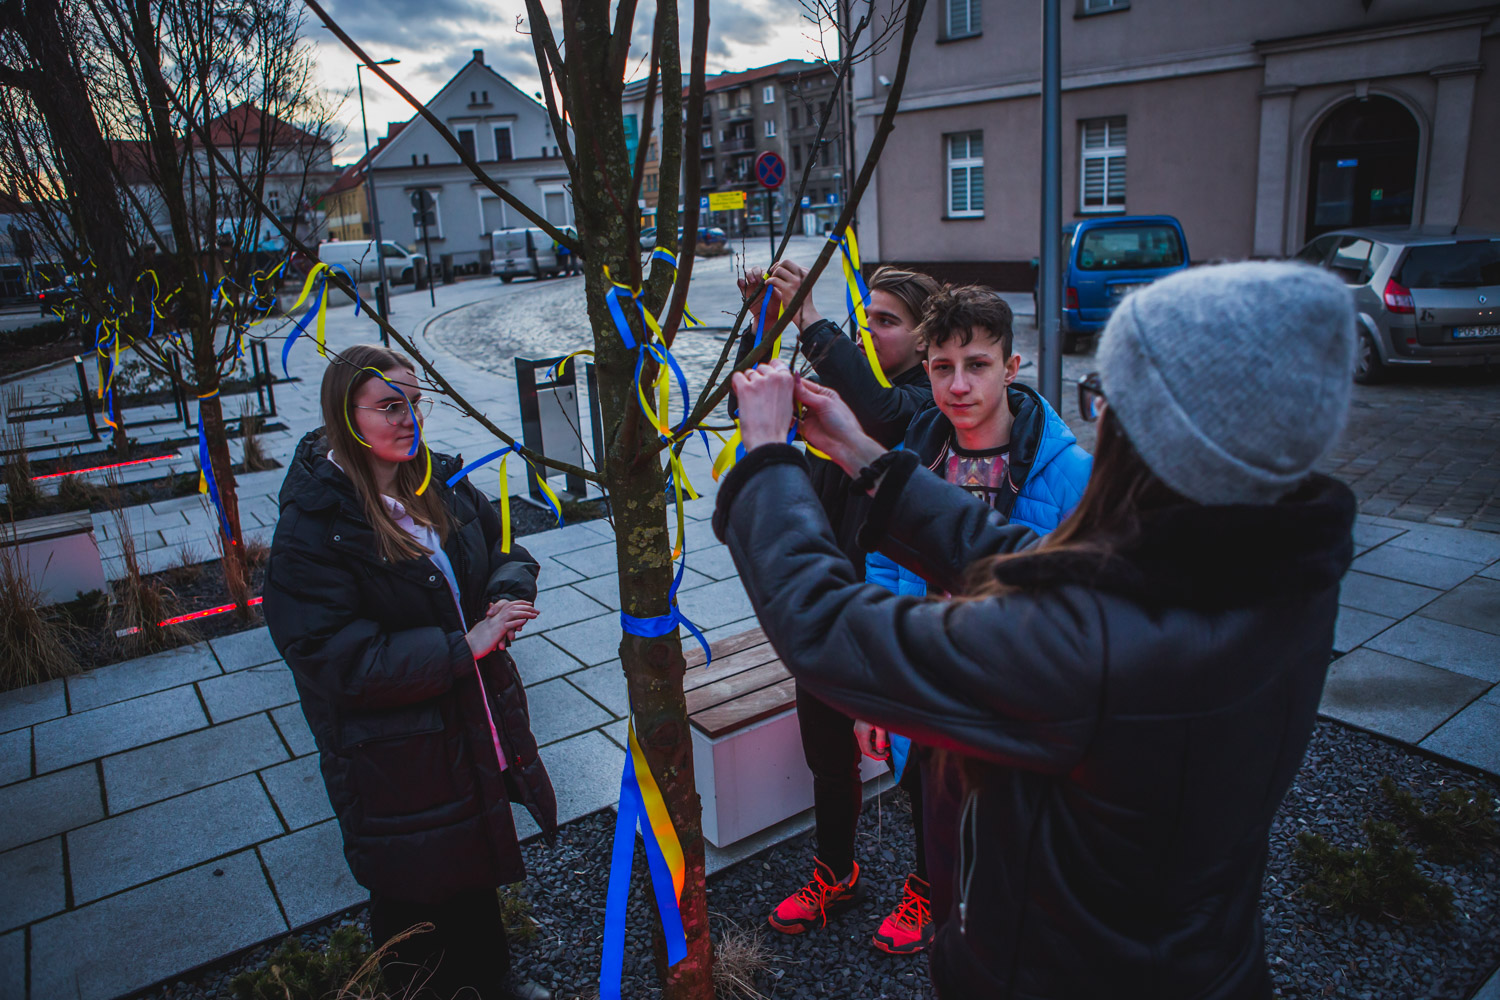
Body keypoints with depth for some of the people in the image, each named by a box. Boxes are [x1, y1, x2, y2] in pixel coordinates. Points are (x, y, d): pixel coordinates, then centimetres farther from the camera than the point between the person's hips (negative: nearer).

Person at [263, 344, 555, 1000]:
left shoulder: (441, 484, -1)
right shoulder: (313, 528, -21)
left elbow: (506, 549, 9)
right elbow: (334, 657, -25)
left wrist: (506, 596, -14)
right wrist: (462, 647, -27)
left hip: (475, 729, 7)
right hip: (396, 757, -6)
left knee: (478, 868, 26)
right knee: (417, 897, 14)